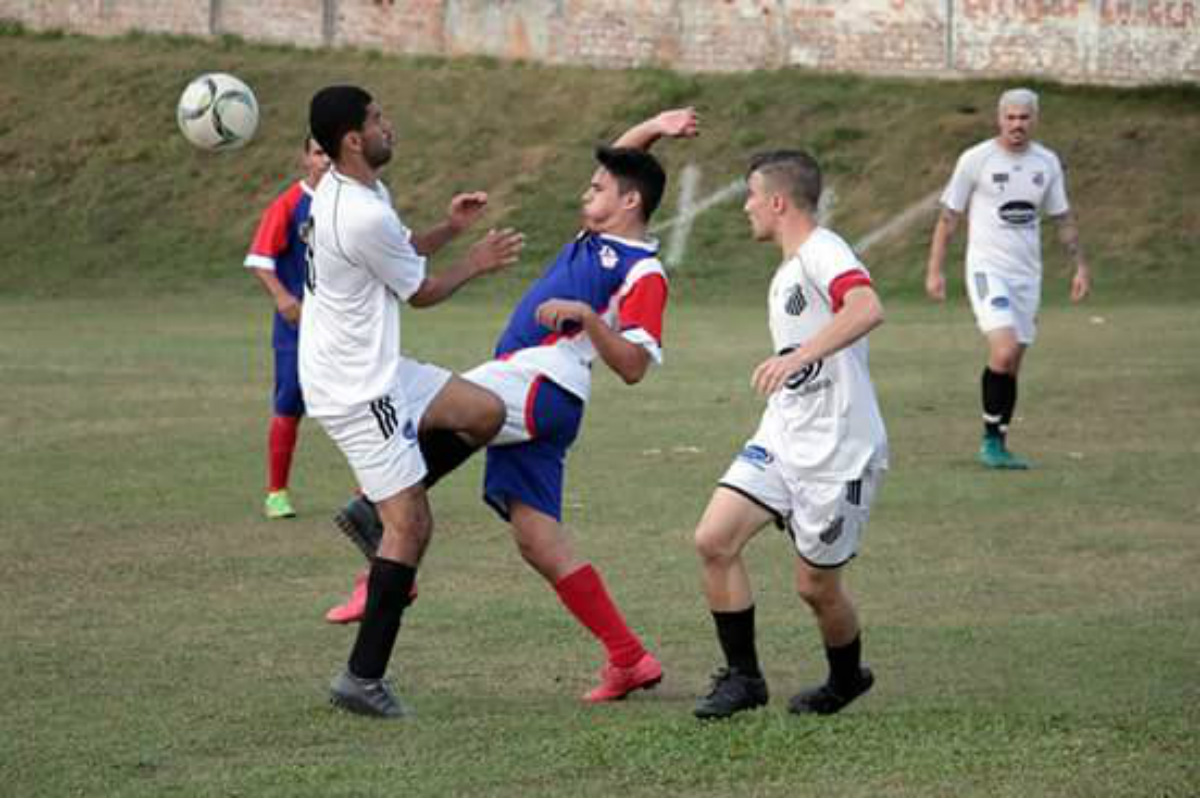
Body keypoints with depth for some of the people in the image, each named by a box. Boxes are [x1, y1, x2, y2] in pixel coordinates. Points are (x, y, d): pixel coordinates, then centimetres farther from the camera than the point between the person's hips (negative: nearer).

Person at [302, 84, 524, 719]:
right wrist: (476, 263, 8)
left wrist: (448, 229, 9)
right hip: (358, 389, -10)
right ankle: (363, 678, -4)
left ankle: (373, 507, 14)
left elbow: (397, 256, 24)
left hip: (371, 369, 10)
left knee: (485, 412, 11)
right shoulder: (363, 216, -24)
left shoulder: (341, 191, 7)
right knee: (410, 527, -7)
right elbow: (421, 292, -9)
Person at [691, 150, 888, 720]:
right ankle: (742, 678, 3)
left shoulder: (823, 252, -15)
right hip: (781, 439, 8)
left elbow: (867, 310, -36)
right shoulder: (787, 273, 16)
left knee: (816, 585, 2)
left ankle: (847, 680, 30)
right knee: (714, 540, -8)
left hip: (837, 452, -8)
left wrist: (797, 356, -45)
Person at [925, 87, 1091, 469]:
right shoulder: (976, 159, -6)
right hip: (987, 268, -5)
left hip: (1027, 273, 5)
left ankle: (998, 447, 17)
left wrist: (1080, 266, 11)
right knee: (1004, 352, -21)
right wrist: (934, 270, -4)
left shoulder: (1047, 163, 7)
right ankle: (991, 438, -8)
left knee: (1012, 365, 7)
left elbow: (1063, 218, 18)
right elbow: (949, 216, -1)